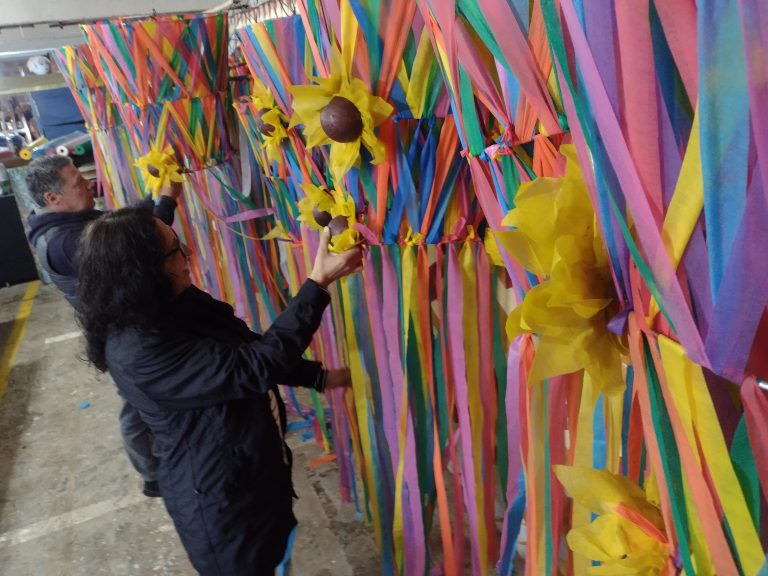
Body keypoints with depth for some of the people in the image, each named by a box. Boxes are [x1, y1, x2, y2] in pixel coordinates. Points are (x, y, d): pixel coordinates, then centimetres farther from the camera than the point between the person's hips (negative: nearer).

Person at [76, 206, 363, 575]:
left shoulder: (179, 304, -5)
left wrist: (318, 377, 3)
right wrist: (318, 283, -35)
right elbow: (253, 367, -36)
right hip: (218, 497, -8)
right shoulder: (139, 352, -33)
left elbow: (246, 351, 6)